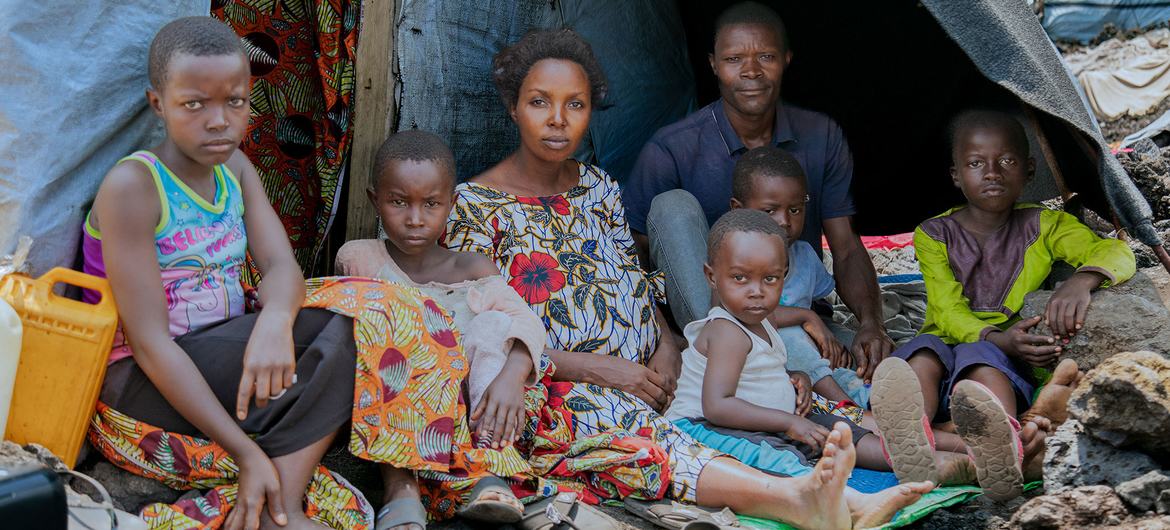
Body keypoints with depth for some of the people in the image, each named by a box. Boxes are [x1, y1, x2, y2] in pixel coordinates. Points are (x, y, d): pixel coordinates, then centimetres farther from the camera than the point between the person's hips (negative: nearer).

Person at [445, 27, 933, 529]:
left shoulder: (599, 187, 15)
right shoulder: (476, 205, -2)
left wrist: (665, 347, -5)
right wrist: (596, 368, -16)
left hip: (641, 380, 7)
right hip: (552, 389, -7)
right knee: (626, 419, -39)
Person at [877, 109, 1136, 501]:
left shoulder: (1044, 226, 10)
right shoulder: (934, 235, 10)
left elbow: (1117, 253, -4)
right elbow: (948, 312, -3)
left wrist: (1081, 281, -29)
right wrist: (998, 338, -26)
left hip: (1011, 363, -1)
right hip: (947, 346, 1)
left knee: (982, 359, -38)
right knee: (924, 355, -35)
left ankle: (1003, 452, -73)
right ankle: (912, 446, -70)